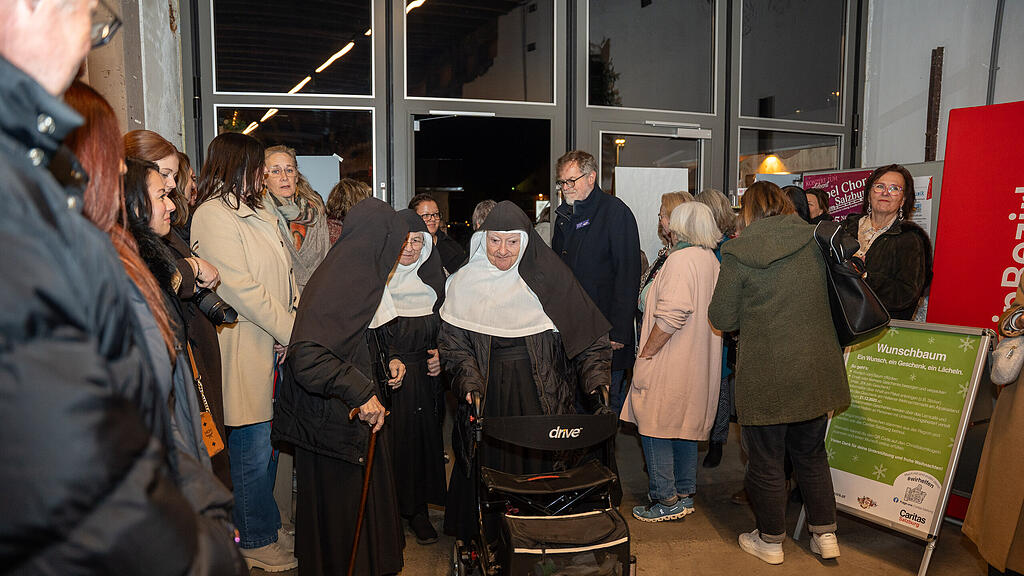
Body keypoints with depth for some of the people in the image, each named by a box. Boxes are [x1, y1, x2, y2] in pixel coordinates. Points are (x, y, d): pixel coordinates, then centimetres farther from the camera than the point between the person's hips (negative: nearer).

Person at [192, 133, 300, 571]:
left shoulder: (257, 212, 16)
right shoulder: (213, 216, -12)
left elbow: (284, 276, 16)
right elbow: (241, 288, -19)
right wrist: (292, 332, -15)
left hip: (276, 346, 9)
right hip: (244, 350, -9)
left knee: (267, 443, 16)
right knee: (253, 446, 2)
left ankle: (264, 528, 31)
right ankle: (258, 543, 18)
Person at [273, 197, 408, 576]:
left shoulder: (360, 278, 9)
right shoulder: (336, 285, -23)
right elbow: (306, 356, -32)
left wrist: (385, 362, 9)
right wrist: (361, 392, -28)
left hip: (361, 417, 10)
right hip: (336, 427, -10)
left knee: (366, 500, 20)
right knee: (340, 513, 6)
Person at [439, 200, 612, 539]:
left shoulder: (549, 277, -2)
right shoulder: (465, 283, 1)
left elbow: (587, 333, -1)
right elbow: (452, 340, -1)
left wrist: (596, 377, -12)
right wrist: (469, 381, -15)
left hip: (541, 395, 0)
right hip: (488, 395, 1)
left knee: (540, 464, 3)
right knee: (489, 469, 6)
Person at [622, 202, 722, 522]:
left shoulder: (681, 259, -17)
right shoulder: (711, 260, 11)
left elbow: (672, 315, -25)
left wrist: (646, 354, -17)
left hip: (670, 364, -9)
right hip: (698, 364, 9)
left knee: (655, 426, 0)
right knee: (685, 424, 17)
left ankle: (666, 499, 4)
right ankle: (685, 493, 26)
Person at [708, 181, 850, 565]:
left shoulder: (737, 253, -10)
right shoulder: (812, 242, 2)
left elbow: (721, 319, -8)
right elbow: (830, 297, 14)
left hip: (766, 373, -4)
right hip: (816, 370, 5)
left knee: (766, 460, 11)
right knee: (811, 453, 22)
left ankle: (770, 541, 25)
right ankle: (825, 534, 30)